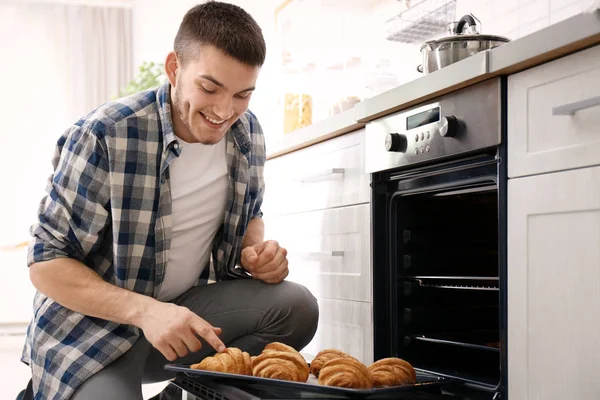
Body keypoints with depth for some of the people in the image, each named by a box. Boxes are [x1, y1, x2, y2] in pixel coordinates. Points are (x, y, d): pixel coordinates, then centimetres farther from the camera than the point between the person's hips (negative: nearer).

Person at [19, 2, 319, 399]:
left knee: (297, 307, -17)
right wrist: (144, 311, -31)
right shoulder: (104, 136, -20)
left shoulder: (247, 134, -3)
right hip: (90, 326, -5)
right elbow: (46, 262, -17)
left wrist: (258, 251, -9)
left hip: (184, 308, 5)